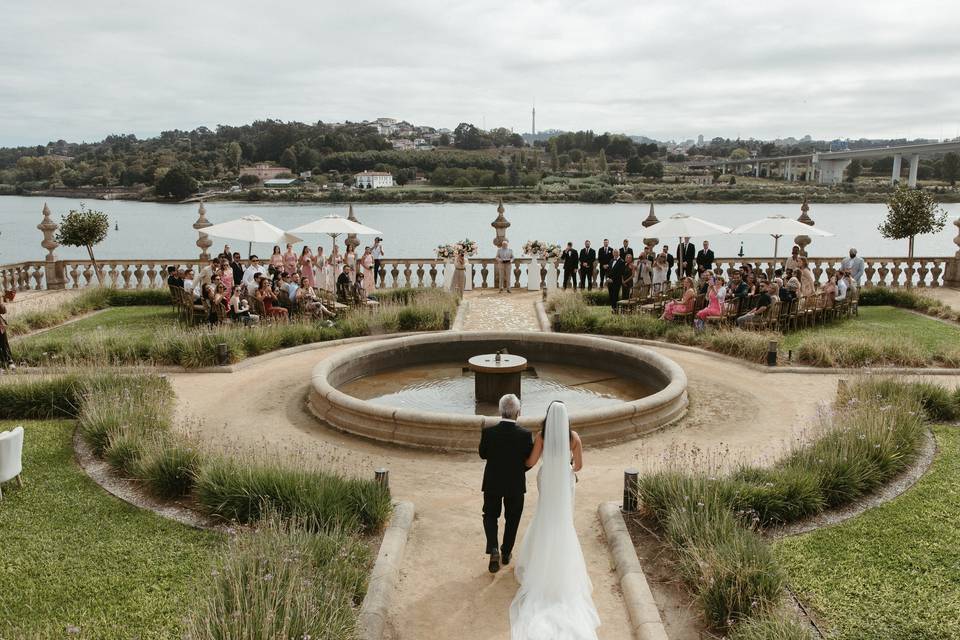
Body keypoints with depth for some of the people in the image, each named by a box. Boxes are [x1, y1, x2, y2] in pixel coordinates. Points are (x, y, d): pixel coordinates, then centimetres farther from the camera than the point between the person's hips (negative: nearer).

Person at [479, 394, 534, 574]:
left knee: (490, 516, 18)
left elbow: (483, 454, -3)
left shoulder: (488, 432, -18)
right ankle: (506, 553, 31)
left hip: (493, 483, 0)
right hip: (516, 485, 0)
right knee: (512, 519, 20)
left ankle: (493, 549, -2)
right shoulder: (525, 435, -19)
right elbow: (529, 460, -10)